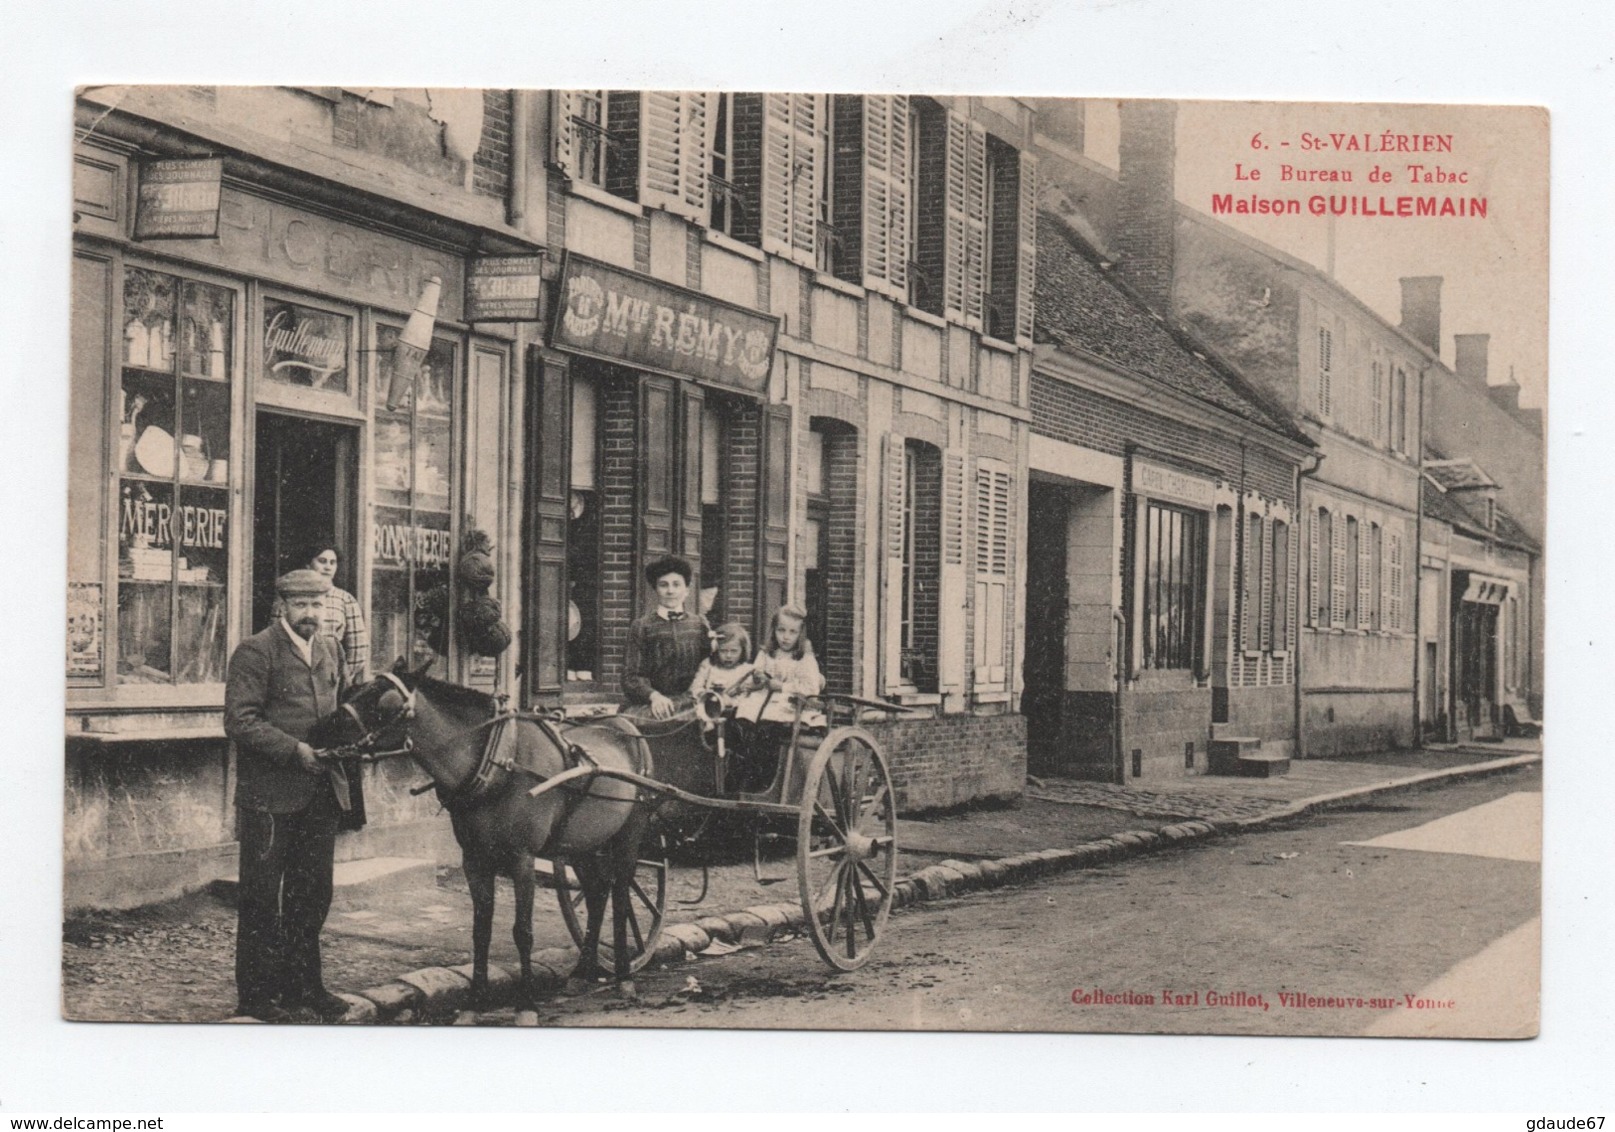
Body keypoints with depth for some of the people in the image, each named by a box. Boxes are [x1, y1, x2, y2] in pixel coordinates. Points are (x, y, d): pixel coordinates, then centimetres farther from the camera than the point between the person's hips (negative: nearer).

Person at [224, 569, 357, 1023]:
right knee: (262, 896, 2)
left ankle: (302, 984, 23)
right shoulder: (255, 652, -9)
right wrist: (296, 750, -21)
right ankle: (256, 993, 11)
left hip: (321, 792, 7)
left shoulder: (328, 649, 13)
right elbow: (240, 721, -17)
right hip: (270, 794, -7)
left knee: (313, 893, 12)